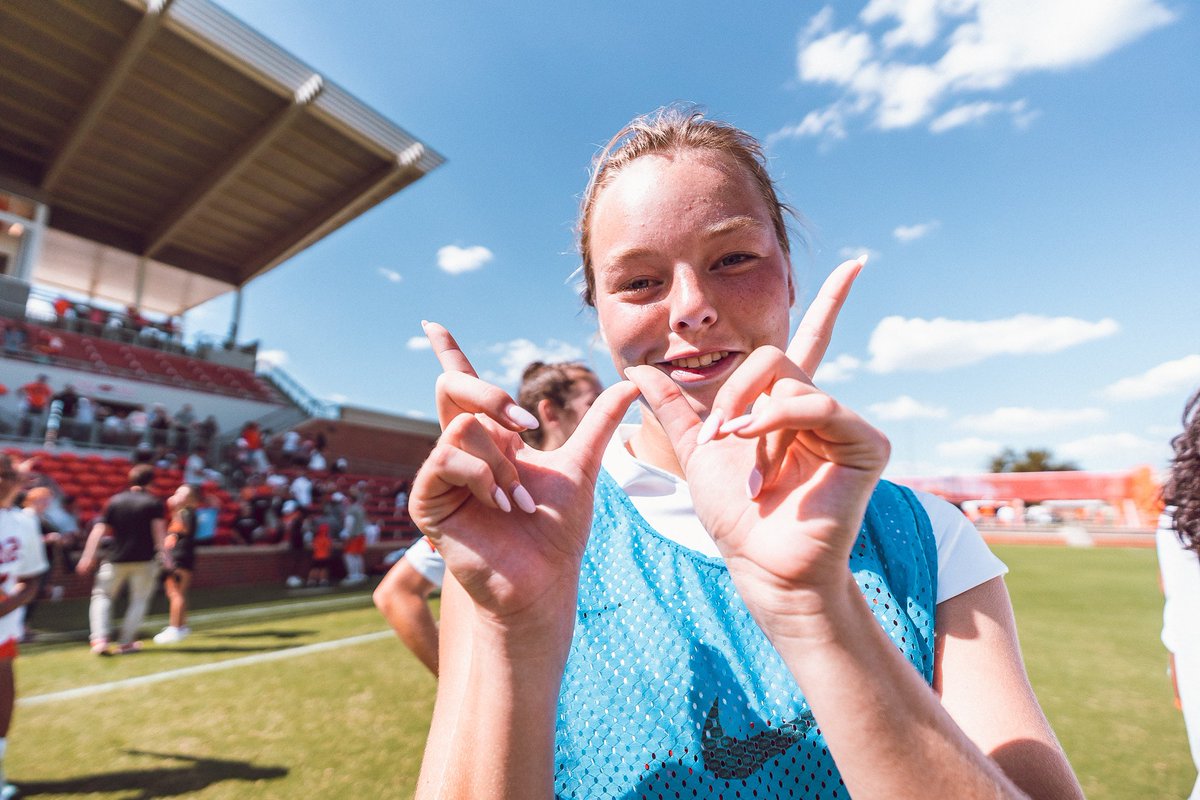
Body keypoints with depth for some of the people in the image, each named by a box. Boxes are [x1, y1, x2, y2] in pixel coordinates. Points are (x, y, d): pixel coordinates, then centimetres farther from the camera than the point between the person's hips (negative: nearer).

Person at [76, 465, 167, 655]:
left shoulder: (115, 501, 6)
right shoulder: (154, 502, -3)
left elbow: (99, 530, 1)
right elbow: (159, 529, -12)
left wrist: (88, 556, 2)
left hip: (115, 559, 2)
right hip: (144, 559, -2)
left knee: (102, 596, 16)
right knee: (140, 599, 11)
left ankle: (99, 639, 0)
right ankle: (126, 642, 10)